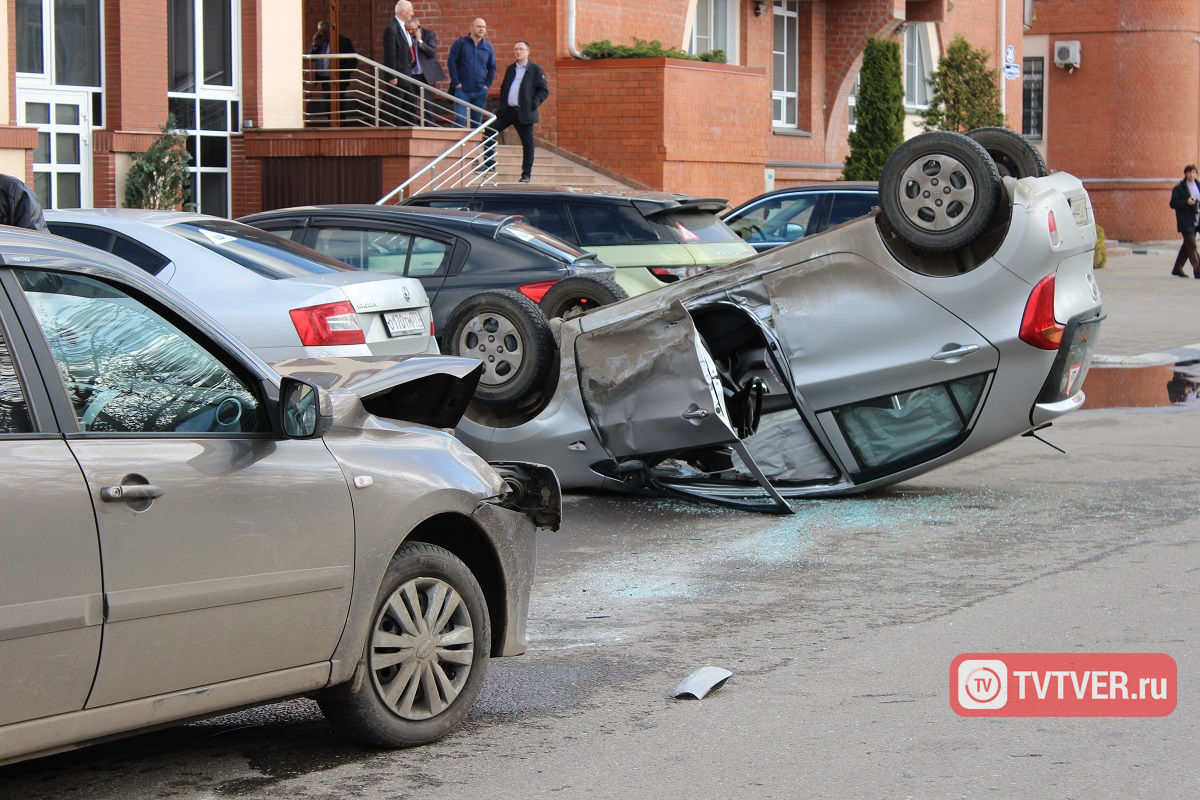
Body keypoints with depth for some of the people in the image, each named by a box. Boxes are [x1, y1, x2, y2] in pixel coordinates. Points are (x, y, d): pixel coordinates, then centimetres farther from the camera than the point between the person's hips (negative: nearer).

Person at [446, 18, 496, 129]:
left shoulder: (488, 47, 8)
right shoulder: (460, 43, -1)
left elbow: (492, 67, 16)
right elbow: (451, 62, -3)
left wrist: (487, 84, 4)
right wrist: (456, 82, -9)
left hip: (480, 91, 3)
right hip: (462, 90, -3)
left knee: (477, 122, 6)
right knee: (459, 120, -12)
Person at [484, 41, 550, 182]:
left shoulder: (536, 70, 0)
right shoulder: (510, 69, 17)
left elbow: (544, 90, -4)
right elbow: (503, 88, 24)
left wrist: (533, 104, -15)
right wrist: (502, 104, 9)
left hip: (524, 113, -5)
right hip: (507, 111, 5)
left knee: (527, 144, 0)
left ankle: (526, 174, 7)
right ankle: (490, 163, 1)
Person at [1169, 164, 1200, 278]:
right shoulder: (1179, 188, -4)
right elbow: (1173, 203, -8)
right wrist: (1186, 203, -21)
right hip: (1185, 221, -6)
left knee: (1187, 245, 12)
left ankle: (1177, 269, 22)